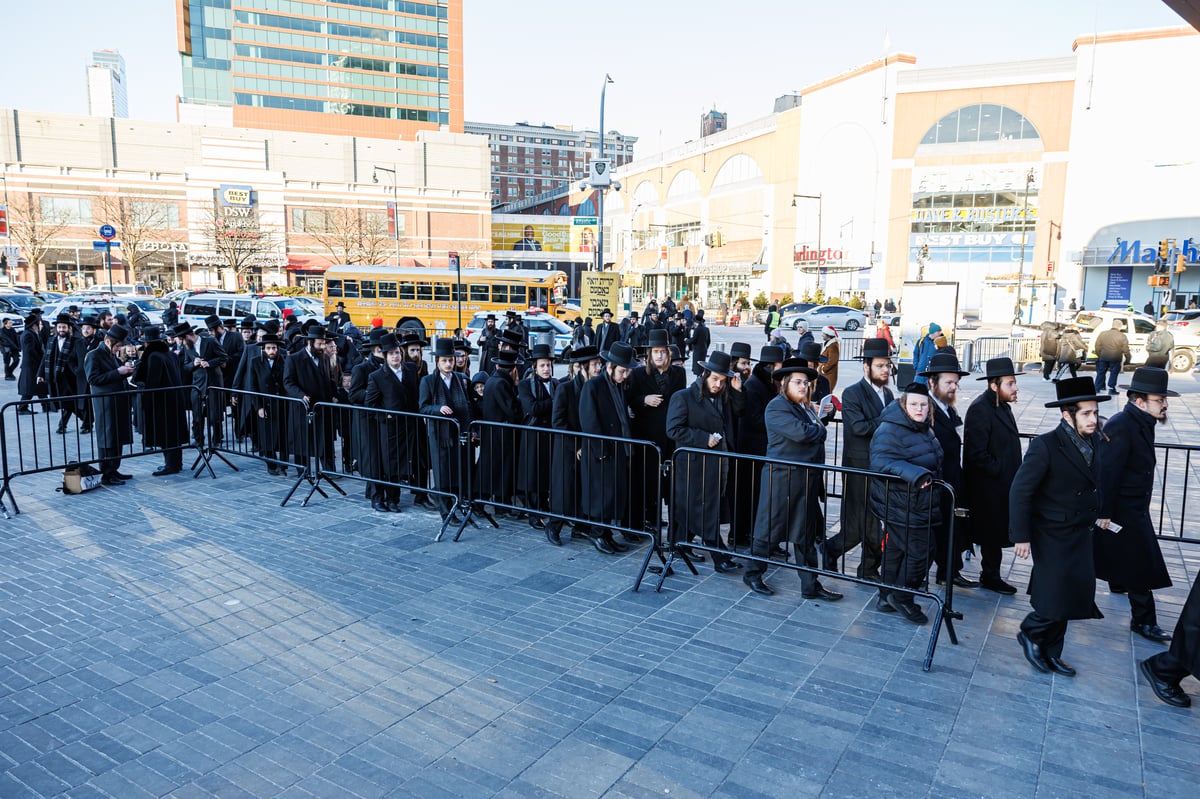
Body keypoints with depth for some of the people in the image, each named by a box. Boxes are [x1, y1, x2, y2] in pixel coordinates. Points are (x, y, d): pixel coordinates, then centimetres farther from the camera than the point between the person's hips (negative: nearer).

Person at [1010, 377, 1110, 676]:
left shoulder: (1097, 443, 1)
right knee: (1055, 598, -5)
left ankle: (1050, 653, 29)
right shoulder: (1045, 446, -20)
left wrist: (1099, 513, 10)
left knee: (1071, 596, 12)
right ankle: (1030, 633, 25)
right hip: (1052, 536, -7)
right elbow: (1020, 491, -19)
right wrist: (1021, 536, -19)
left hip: (1082, 535, 7)